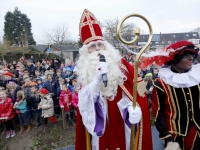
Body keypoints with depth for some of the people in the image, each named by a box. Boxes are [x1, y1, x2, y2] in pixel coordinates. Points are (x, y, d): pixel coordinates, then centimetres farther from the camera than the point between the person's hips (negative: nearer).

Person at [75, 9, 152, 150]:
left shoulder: (120, 63, -4)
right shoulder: (85, 71, 1)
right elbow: (84, 102, -11)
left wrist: (134, 107, -25)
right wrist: (97, 80, -27)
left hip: (123, 123, -1)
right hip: (100, 126, 1)